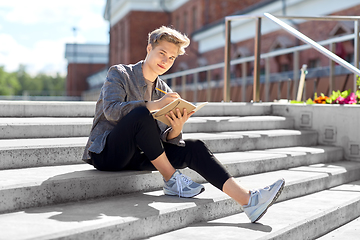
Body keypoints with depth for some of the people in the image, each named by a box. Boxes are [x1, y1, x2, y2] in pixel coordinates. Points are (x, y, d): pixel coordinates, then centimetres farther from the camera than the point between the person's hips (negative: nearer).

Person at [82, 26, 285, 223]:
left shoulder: (165, 92, 11)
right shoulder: (119, 74, -3)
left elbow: (166, 140, 4)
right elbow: (111, 110, -23)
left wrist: (176, 129, -20)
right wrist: (154, 105, -33)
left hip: (137, 157, 5)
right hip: (106, 153, -5)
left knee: (194, 147, -16)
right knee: (141, 114, -34)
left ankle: (248, 200, -21)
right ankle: (172, 181, -20)